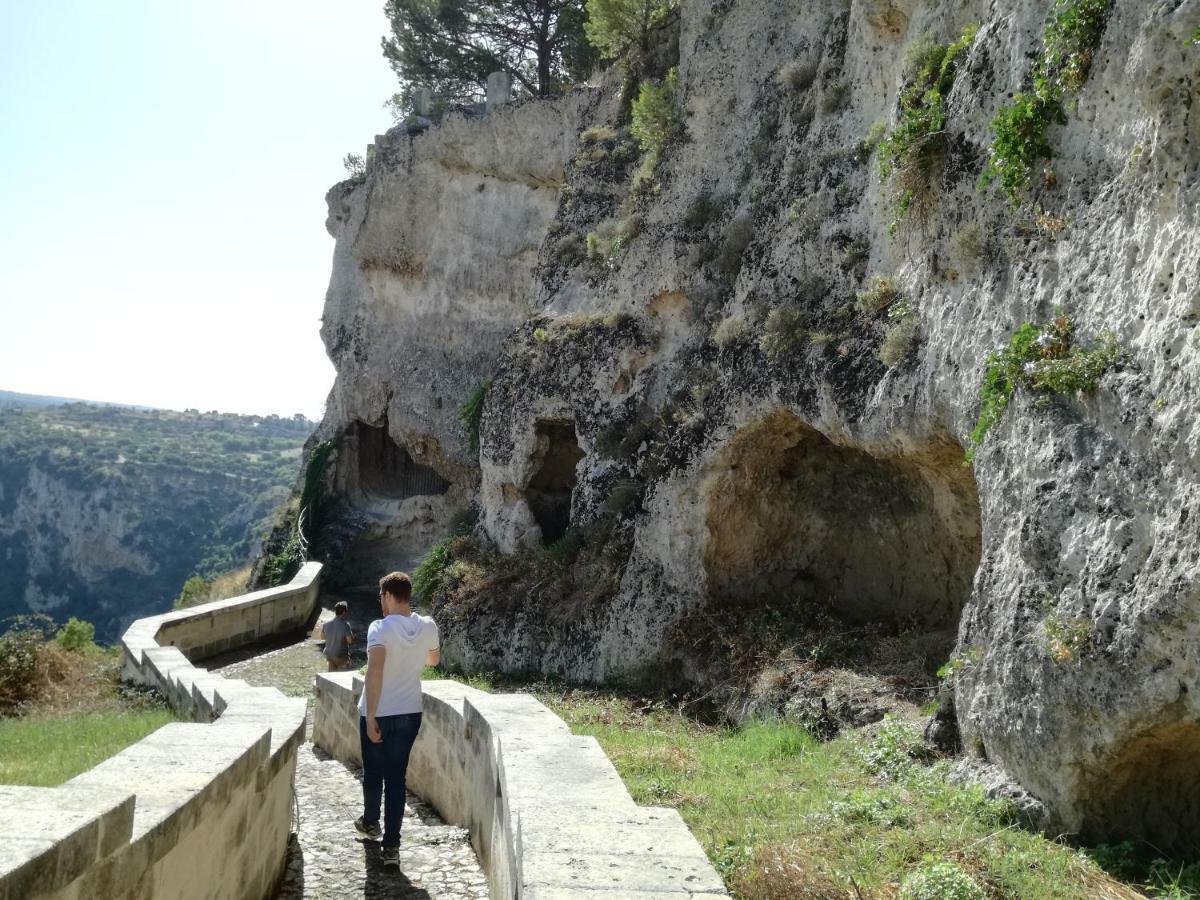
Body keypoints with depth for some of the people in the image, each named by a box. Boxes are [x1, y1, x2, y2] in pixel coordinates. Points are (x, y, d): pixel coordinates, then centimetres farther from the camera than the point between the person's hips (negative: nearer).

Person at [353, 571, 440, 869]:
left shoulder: (380, 628, -18)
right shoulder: (428, 627, -2)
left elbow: (375, 669, -30)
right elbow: (434, 660, 17)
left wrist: (371, 717, -27)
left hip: (377, 713, -3)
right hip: (410, 713, 3)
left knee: (373, 773, 20)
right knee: (396, 777, 8)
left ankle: (371, 822, 43)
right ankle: (391, 846, 3)